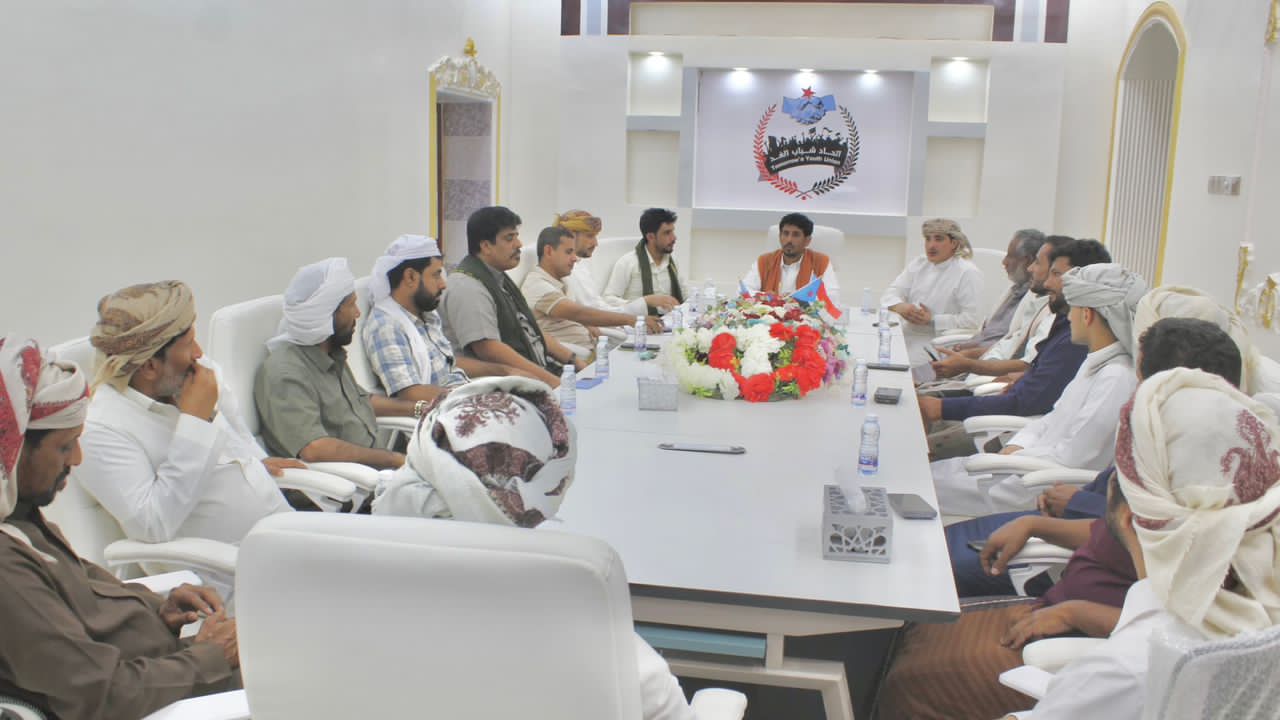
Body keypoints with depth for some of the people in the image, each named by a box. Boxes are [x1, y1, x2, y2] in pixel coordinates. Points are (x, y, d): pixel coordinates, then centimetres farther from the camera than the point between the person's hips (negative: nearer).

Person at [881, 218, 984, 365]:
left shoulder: (968, 273, -5)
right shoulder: (918, 264, 14)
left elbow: (971, 320, -13)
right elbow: (890, 293, 8)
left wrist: (932, 321, -21)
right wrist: (900, 306, -17)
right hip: (910, 335, 6)